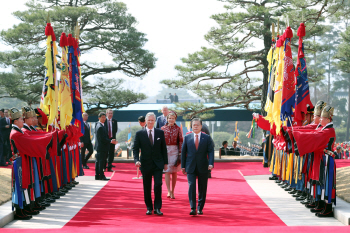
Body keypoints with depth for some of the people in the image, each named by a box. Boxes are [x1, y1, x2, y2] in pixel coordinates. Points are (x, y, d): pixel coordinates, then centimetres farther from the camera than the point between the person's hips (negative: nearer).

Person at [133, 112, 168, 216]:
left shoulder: (160, 132, 5)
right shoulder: (139, 133, 2)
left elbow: (164, 148, 8)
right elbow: (135, 148, 1)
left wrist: (165, 162, 6)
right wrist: (136, 160, -14)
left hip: (158, 164, 0)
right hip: (145, 164, 0)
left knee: (158, 184, -10)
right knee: (147, 187, 6)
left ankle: (157, 208, -3)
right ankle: (149, 208, 17)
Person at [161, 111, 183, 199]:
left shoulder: (178, 129, 3)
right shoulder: (163, 128, 4)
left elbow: (181, 142, 1)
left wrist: (180, 154, -6)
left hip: (175, 151, 0)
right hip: (165, 151, 0)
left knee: (174, 172, 4)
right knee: (167, 171, -8)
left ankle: (172, 191, 13)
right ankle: (169, 191, -13)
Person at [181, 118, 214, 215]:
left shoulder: (207, 138, 4)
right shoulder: (187, 137, 7)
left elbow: (211, 151, -1)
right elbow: (183, 152, 8)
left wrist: (211, 163, -16)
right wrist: (183, 166, 4)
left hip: (203, 167, 0)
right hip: (190, 167, 0)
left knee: (202, 188, 5)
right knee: (191, 186, -12)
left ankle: (200, 208, 16)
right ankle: (193, 208, -11)